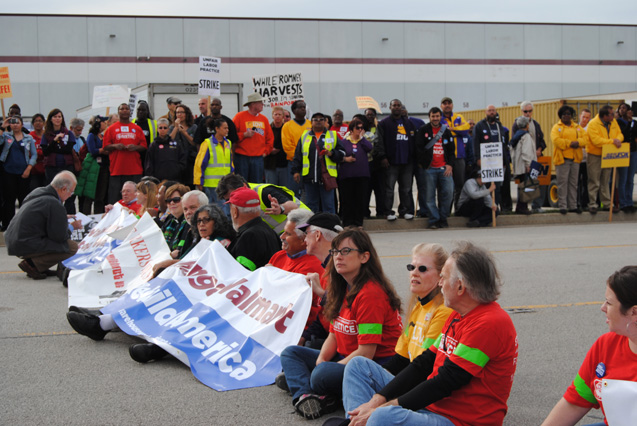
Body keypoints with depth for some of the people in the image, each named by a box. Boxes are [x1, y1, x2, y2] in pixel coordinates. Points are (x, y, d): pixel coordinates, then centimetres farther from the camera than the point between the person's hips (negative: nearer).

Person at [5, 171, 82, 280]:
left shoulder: (38, 192, 10)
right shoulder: (55, 205, -19)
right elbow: (59, 237, -14)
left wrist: (63, 219, 26)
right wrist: (71, 227, 5)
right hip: (26, 246, -10)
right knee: (73, 247, -11)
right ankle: (33, 264, -9)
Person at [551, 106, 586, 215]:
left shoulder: (577, 127, 16)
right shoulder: (556, 127, 1)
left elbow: (583, 139, 5)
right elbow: (556, 140, -14)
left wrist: (577, 142, -15)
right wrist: (570, 143, -19)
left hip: (575, 158, 5)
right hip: (562, 158, -5)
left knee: (573, 183, 8)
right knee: (562, 182, -6)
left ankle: (573, 206, 14)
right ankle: (562, 206, -2)